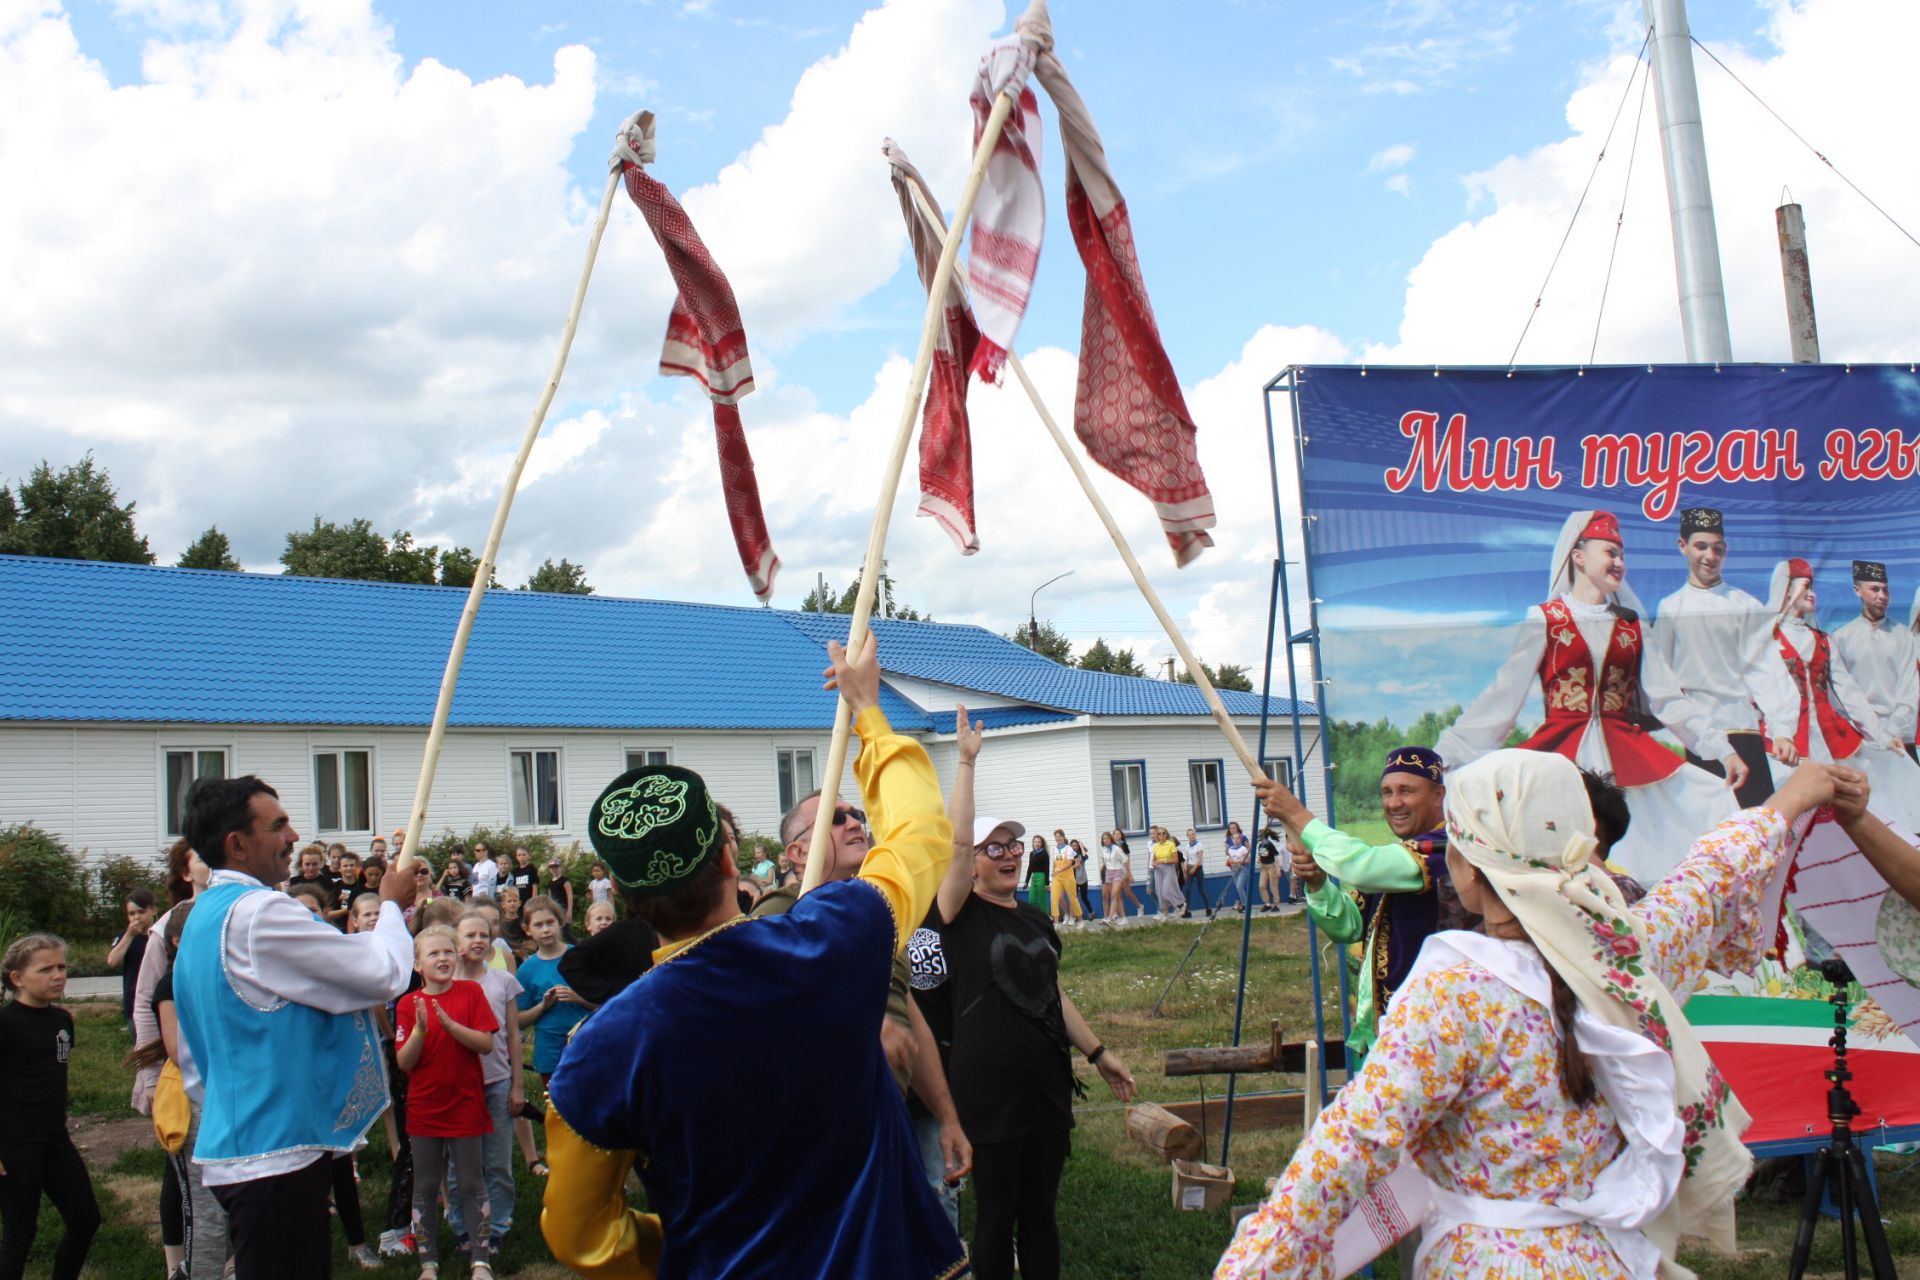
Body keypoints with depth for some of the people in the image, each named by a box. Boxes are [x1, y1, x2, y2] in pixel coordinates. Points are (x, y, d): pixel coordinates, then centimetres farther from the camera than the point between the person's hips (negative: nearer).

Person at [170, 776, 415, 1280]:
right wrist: (392, 904, 1)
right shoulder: (259, 913, -18)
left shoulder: (203, 916, 15)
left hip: (232, 1148, 10)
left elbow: (193, 1055, 23)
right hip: (277, 1155, -10)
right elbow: (386, 973, -17)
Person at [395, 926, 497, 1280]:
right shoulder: (408, 1004, -2)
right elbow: (404, 1062, -7)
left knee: (472, 1185, 5)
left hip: (465, 1105, -1)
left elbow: (486, 1044, -12)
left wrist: (448, 1023, -24)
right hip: (424, 1109, 1)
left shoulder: (471, 992, -4)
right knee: (425, 1188, 9)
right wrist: (420, 1028, -24)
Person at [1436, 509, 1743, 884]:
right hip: (1561, 754, -4)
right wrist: (1443, 755, -5)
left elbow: (1668, 698, 14)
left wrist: (1722, 750, 4)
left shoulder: (1631, 626, 16)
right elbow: (1502, 696, 1)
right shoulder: (1546, 621, 4)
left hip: (1626, 758, 4)